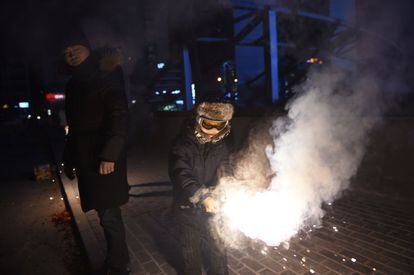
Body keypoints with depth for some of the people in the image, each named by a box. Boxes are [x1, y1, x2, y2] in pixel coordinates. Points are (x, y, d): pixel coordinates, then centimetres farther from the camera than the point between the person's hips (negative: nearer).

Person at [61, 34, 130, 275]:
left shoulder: (104, 78, -7)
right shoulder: (74, 85, 16)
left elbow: (119, 117, -18)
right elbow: (74, 126, 19)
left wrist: (109, 155, -25)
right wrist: (69, 159, 16)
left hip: (104, 160, -7)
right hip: (86, 161, 7)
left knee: (109, 215, -2)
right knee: (107, 214, 15)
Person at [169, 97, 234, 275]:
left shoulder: (224, 144, -4)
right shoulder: (183, 144, -15)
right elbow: (180, 174, -26)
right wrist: (202, 196, -37)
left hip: (213, 207, 2)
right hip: (188, 208, -2)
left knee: (218, 251, 13)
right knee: (192, 252, 17)